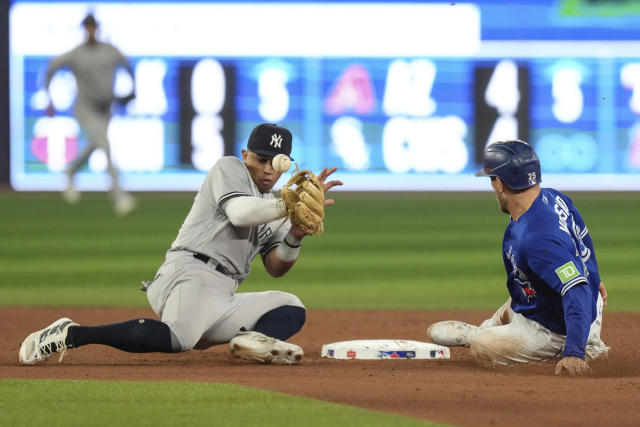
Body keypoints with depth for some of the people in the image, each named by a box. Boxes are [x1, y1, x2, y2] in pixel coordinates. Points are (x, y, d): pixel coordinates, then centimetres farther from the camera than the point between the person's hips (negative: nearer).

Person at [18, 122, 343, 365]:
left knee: (292, 309, 7)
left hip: (223, 299, 8)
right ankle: (70, 334, -29)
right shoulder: (229, 168, 8)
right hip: (190, 273, -8)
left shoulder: (273, 211, 28)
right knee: (175, 338, -36)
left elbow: (276, 267, 18)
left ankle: (253, 340, -27)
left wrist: (296, 236, 0)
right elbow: (239, 212, -13)